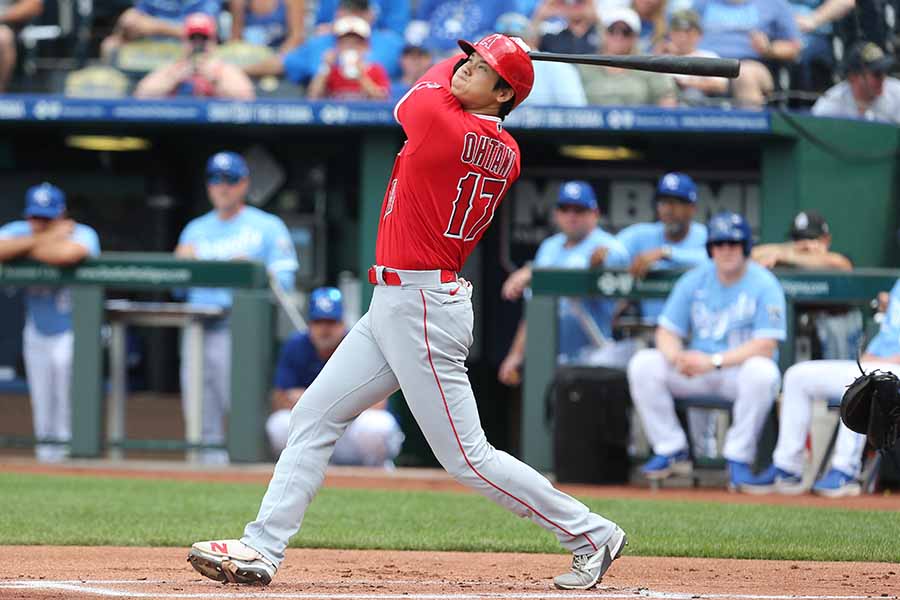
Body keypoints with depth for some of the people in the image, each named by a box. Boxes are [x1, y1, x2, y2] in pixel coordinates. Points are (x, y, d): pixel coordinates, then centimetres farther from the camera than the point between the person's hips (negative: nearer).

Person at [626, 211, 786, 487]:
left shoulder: (764, 284, -10)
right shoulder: (694, 281, 4)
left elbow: (766, 346, -19)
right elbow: (666, 332, 5)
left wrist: (714, 361, -28)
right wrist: (676, 356, -21)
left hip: (739, 369, -4)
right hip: (696, 371, 4)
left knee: (761, 371, -38)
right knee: (643, 363, -17)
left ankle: (738, 458, -24)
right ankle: (671, 451, -10)